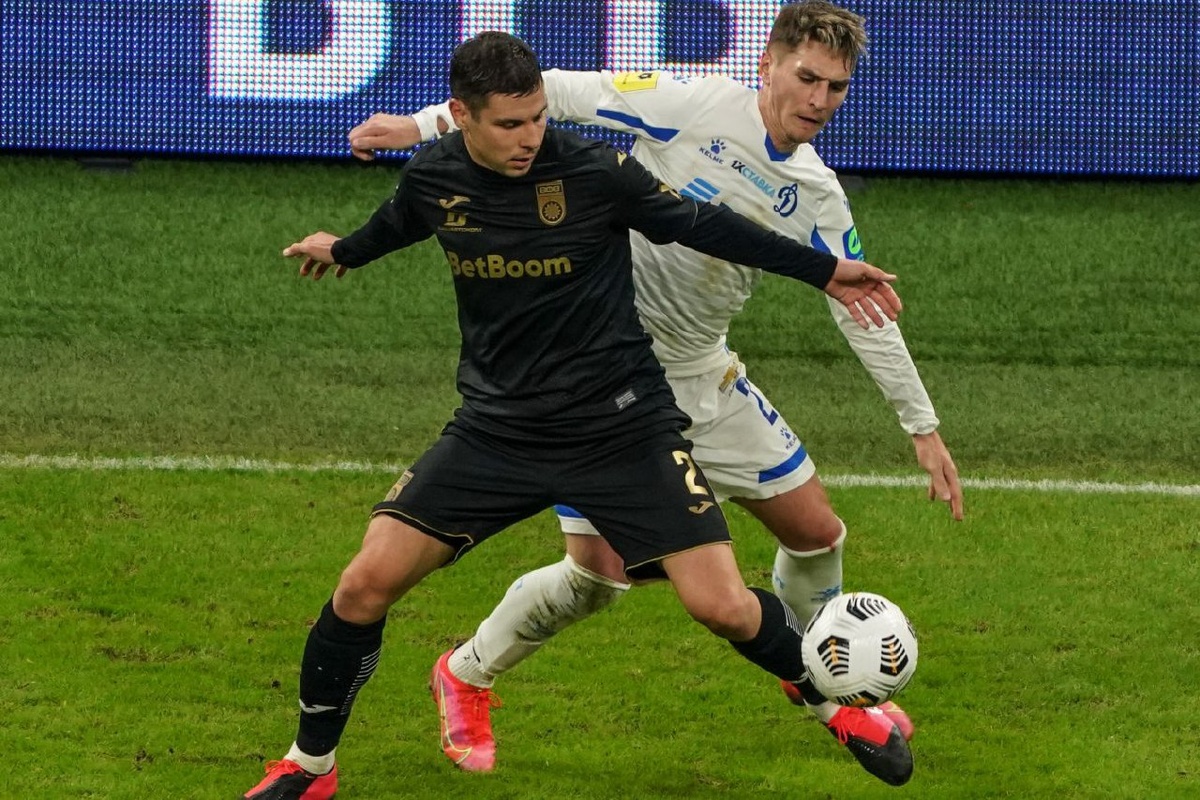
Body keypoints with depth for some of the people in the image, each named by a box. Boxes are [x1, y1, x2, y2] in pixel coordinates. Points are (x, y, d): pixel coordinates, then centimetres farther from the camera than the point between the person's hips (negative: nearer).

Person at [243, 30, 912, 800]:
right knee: (367, 583, -10)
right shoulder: (432, 179, -5)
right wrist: (343, 251, 41)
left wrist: (825, 269, -1)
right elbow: (399, 224, 20)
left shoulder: (595, 171, -16)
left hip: (623, 428, -3)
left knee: (724, 606, -12)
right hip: (496, 429, 3)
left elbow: (701, 224, -4)